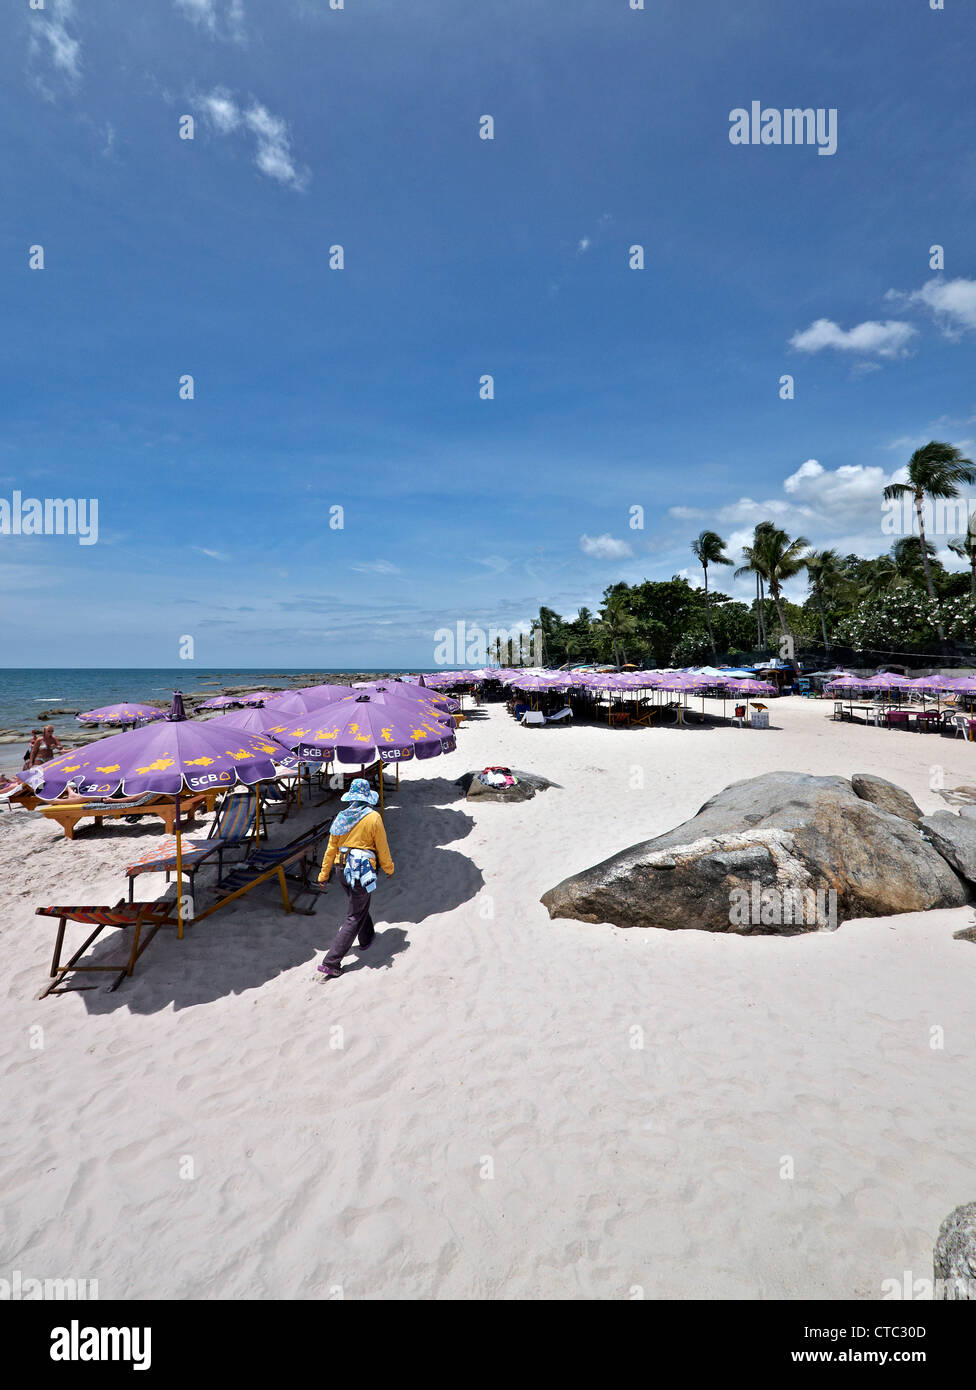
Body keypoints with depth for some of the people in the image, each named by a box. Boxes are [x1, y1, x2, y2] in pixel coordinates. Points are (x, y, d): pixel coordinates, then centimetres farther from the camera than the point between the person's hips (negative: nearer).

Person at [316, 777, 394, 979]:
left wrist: (324, 874, 14)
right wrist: (388, 869, 9)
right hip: (362, 870, -6)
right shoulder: (373, 818, -13)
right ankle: (331, 963, -1)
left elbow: (331, 848, 5)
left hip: (343, 869, 6)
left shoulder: (341, 817, 0)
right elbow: (382, 848, -6)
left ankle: (366, 940, 49)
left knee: (358, 906, 28)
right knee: (354, 917, 1)